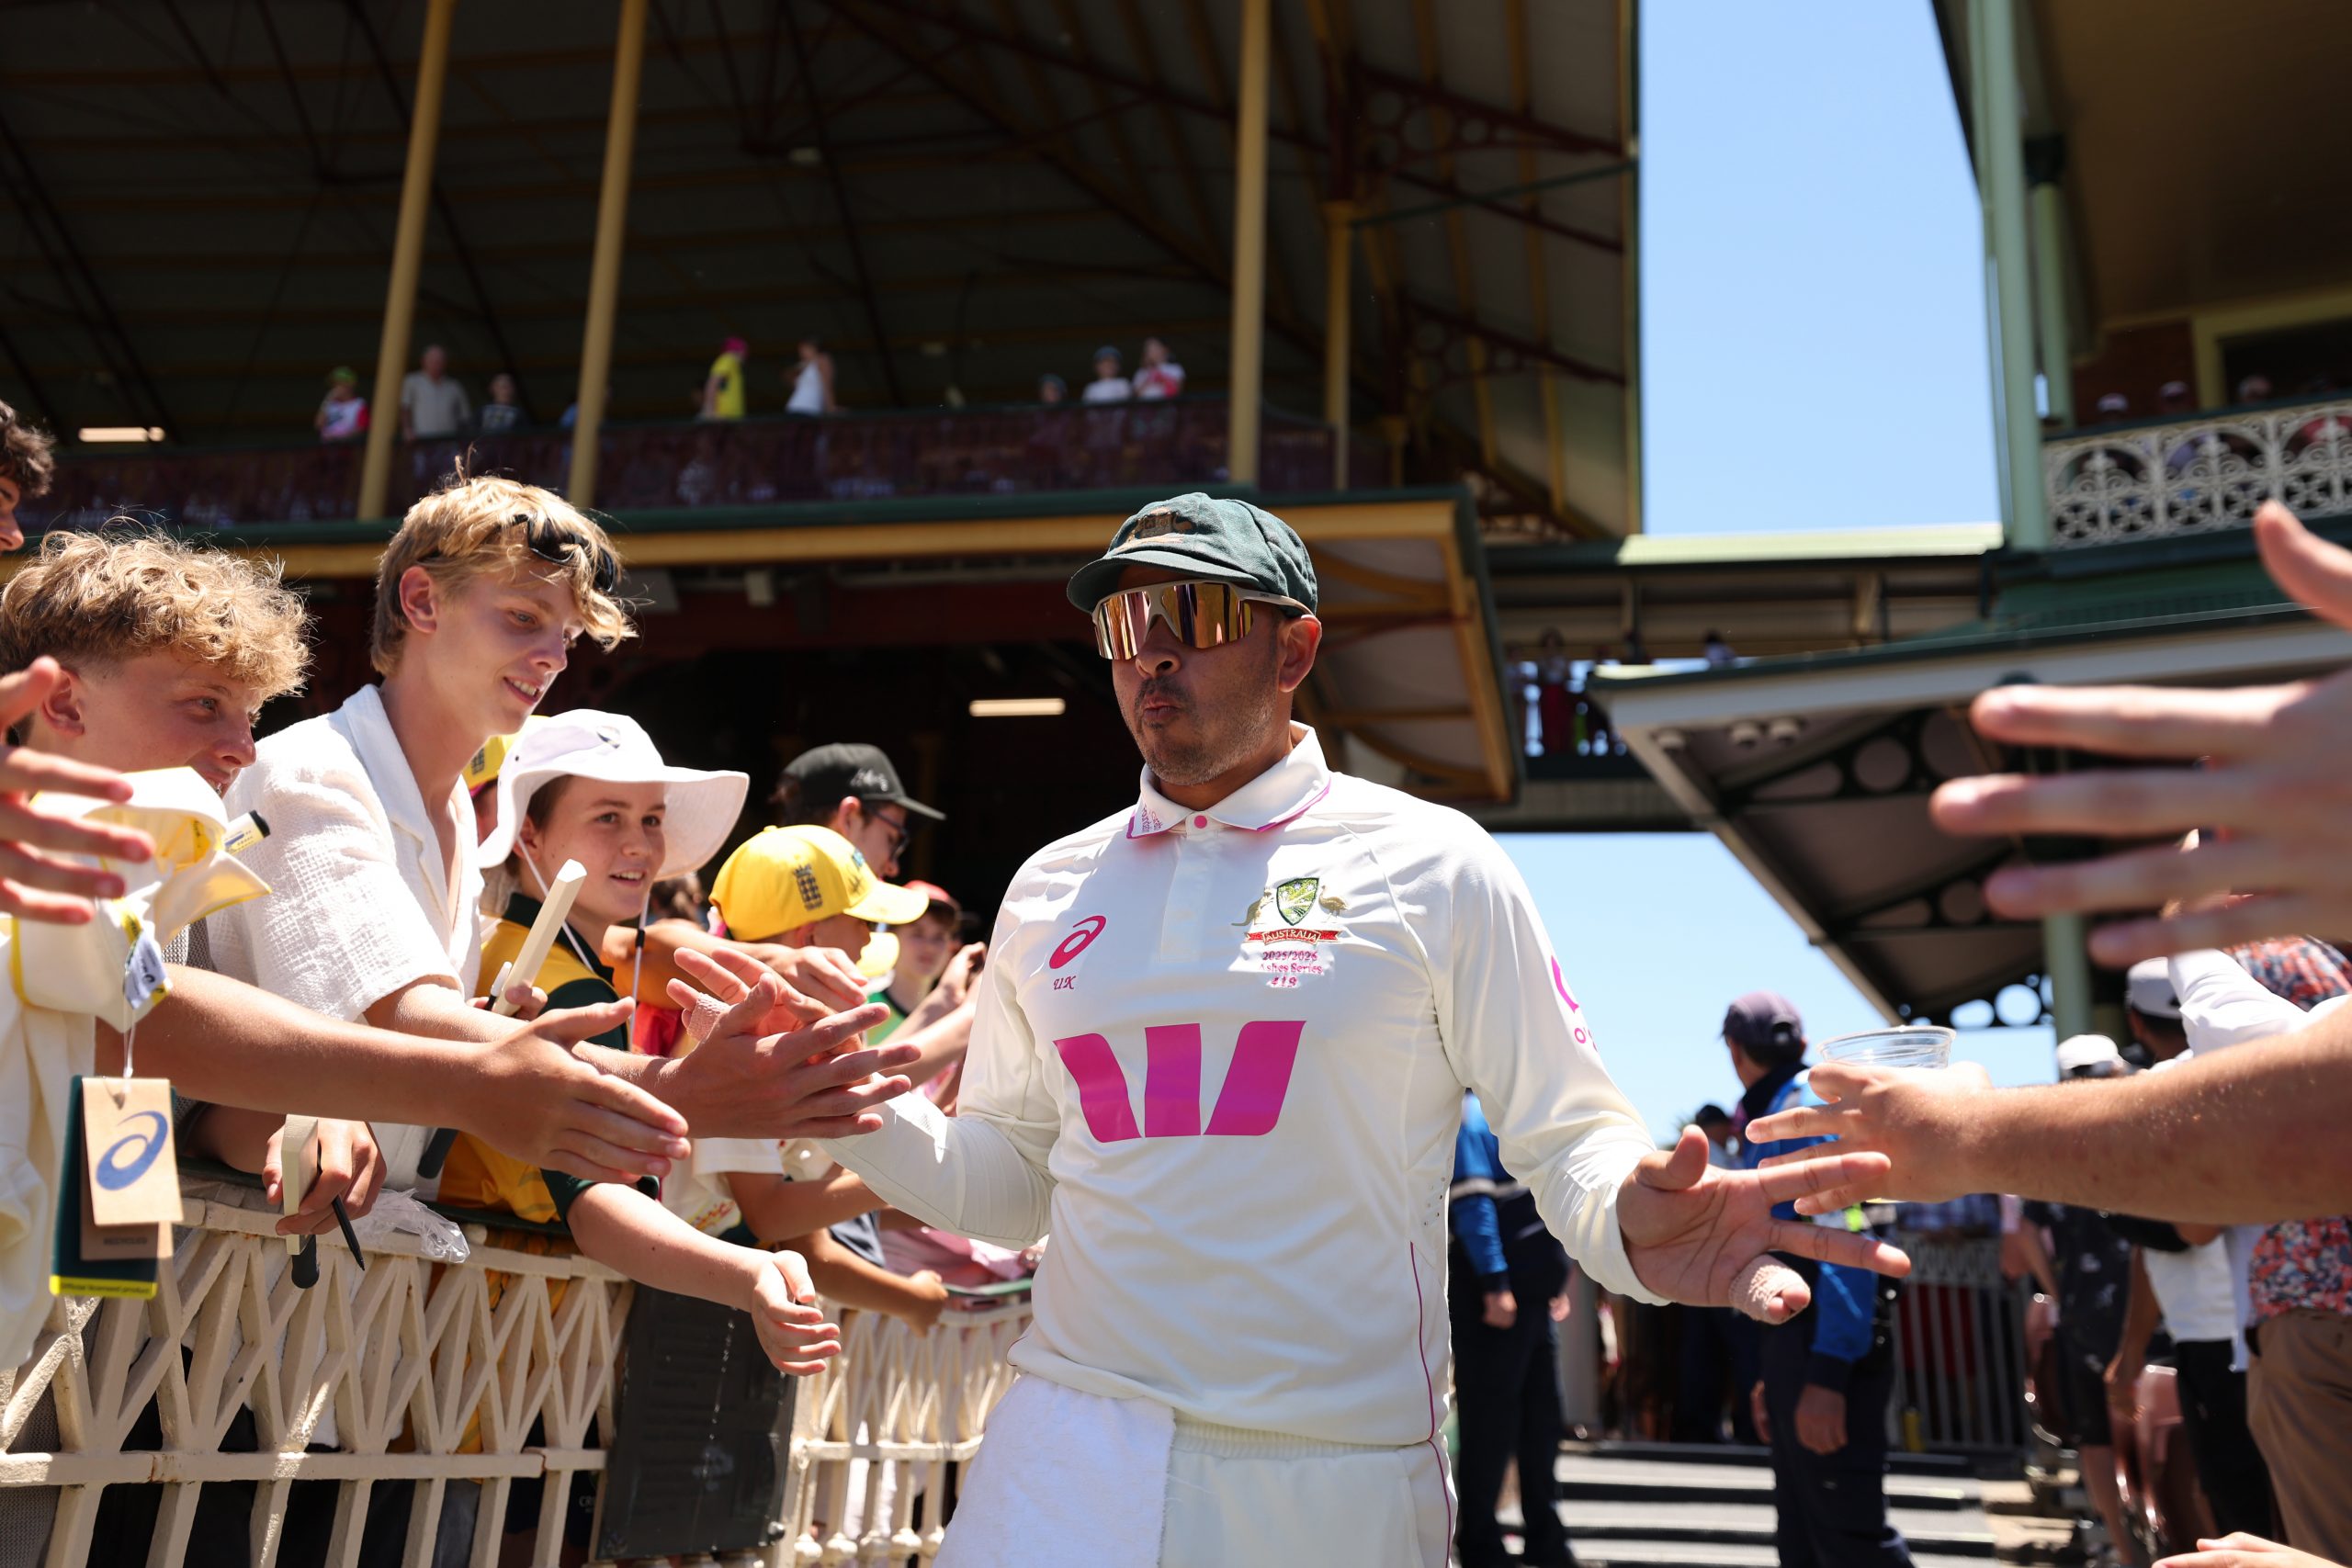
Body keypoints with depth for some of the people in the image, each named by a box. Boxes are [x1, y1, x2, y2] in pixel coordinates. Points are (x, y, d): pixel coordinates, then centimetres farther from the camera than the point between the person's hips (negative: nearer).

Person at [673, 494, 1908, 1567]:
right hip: (1071, 1451, 3)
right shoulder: (1051, 889, 8)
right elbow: (1006, 1183, 13)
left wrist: (1631, 1226, -24)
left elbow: (1568, 1136, -2)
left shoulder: (1431, 865, -2)